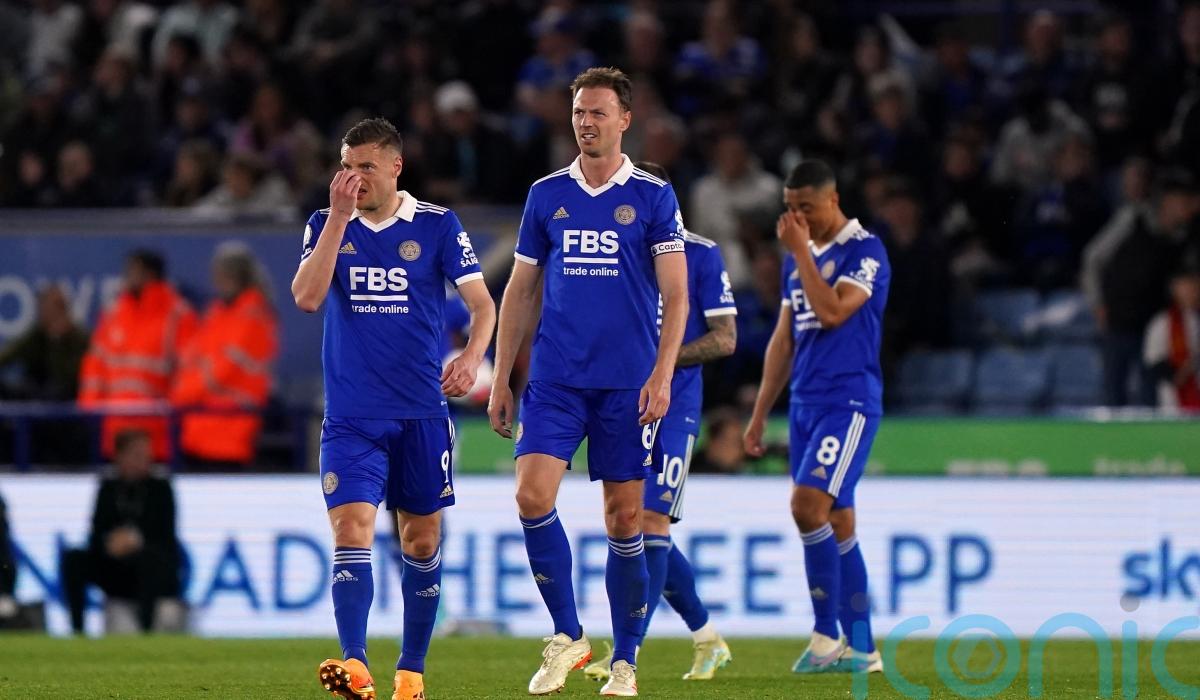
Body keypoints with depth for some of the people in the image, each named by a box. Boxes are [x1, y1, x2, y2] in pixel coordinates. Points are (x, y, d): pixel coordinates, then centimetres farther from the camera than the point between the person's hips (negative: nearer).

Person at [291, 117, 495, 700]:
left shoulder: (437, 226, 0)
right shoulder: (326, 225, 4)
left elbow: (482, 304, -1)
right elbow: (306, 297, -11)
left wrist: (471, 357, -21)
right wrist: (339, 218, -15)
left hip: (421, 412, 0)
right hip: (351, 417, 0)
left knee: (421, 542, 8)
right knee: (351, 530, -17)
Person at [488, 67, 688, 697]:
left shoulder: (653, 197, 1)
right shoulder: (546, 195, 8)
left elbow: (675, 295, -1)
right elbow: (519, 292, 13)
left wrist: (662, 374, -13)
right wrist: (500, 378, 8)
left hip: (627, 384, -2)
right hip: (554, 380, 2)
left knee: (624, 521, 2)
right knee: (533, 497, -15)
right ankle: (567, 635, 0)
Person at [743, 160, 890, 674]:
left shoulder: (865, 251, -7)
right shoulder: (799, 257, 17)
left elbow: (832, 312, -21)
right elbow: (784, 341, 21)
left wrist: (800, 250, -13)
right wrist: (759, 415, 19)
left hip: (849, 402, -8)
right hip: (806, 403, 8)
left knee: (809, 505, -19)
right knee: (836, 525, 6)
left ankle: (826, 635, -13)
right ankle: (861, 648, 8)